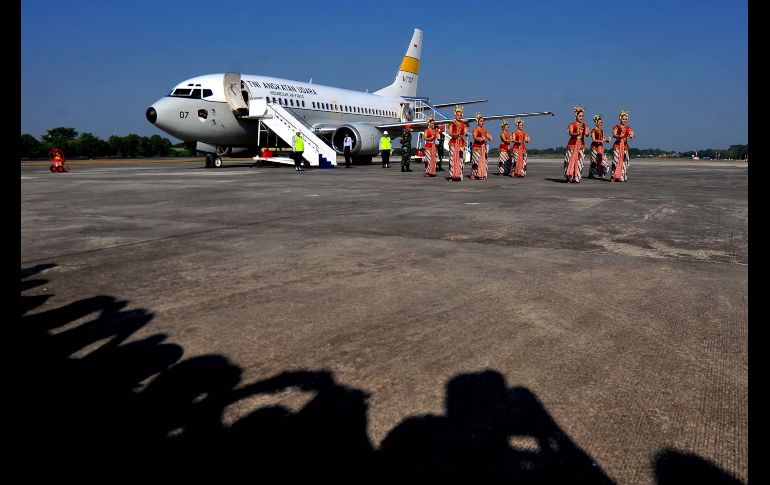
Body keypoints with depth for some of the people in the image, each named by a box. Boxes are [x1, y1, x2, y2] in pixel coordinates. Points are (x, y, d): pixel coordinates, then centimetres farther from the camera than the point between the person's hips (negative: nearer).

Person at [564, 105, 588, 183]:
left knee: (579, 161, 0)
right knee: (571, 160, -8)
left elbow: (587, 134, 1)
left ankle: (576, 177, 5)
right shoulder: (572, 124, 1)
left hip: (581, 144, 4)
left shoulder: (584, 125, 13)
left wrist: (586, 133, -22)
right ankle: (569, 177, -2)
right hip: (573, 144, -4)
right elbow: (570, 133, -15)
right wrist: (577, 133, -34)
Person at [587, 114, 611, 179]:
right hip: (595, 147, -6)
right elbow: (593, 140, -12)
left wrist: (607, 139, -8)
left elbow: (603, 139, 13)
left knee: (602, 160, -1)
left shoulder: (602, 131, 16)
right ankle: (592, 174, 0)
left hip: (601, 147, 6)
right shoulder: (593, 130, -4)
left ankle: (600, 174, 6)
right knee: (594, 161, -7)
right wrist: (601, 141, -21)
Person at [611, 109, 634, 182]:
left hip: (625, 146, 4)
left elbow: (631, 135, 0)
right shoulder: (616, 127, 1)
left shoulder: (628, 128, 12)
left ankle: (623, 177, 7)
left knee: (625, 161, 1)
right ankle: (614, 177, -7)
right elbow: (614, 135, -14)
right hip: (617, 145, -4)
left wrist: (631, 136, -23)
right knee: (616, 161, -10)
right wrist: (620, 136, -34)